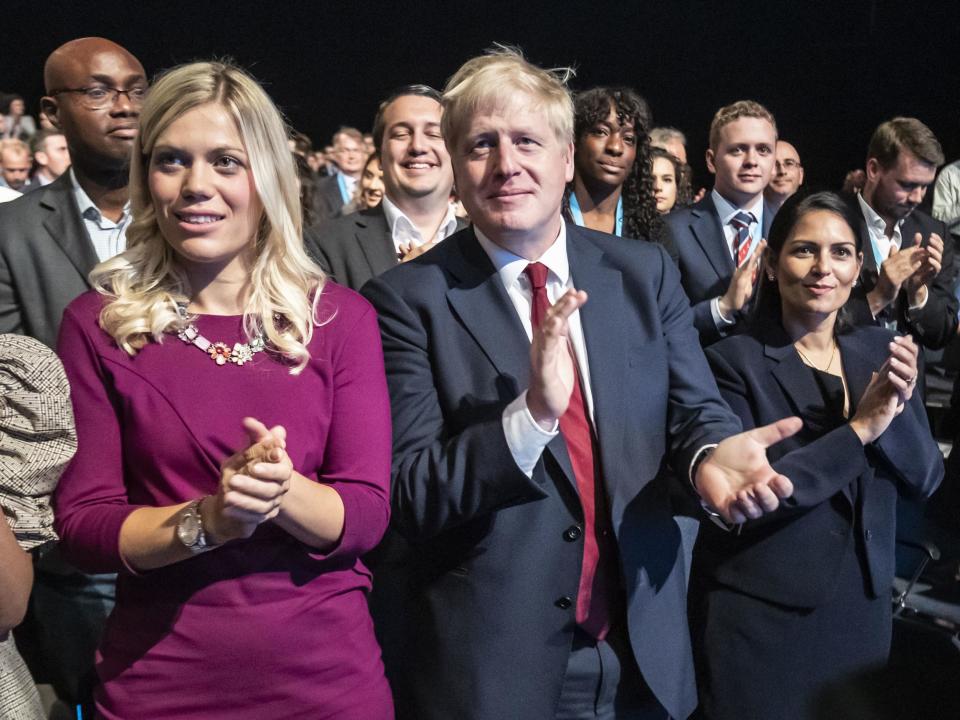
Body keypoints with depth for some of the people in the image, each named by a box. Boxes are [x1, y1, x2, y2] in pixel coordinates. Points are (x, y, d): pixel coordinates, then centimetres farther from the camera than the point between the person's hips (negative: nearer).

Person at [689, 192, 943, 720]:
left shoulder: (880, 351, 2)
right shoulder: (734, 360, -14)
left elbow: (924, 478, 1)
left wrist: (898, 405, -18)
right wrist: (858, 430, -23)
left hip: (862, 602, 5)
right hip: (758, 615, -5)